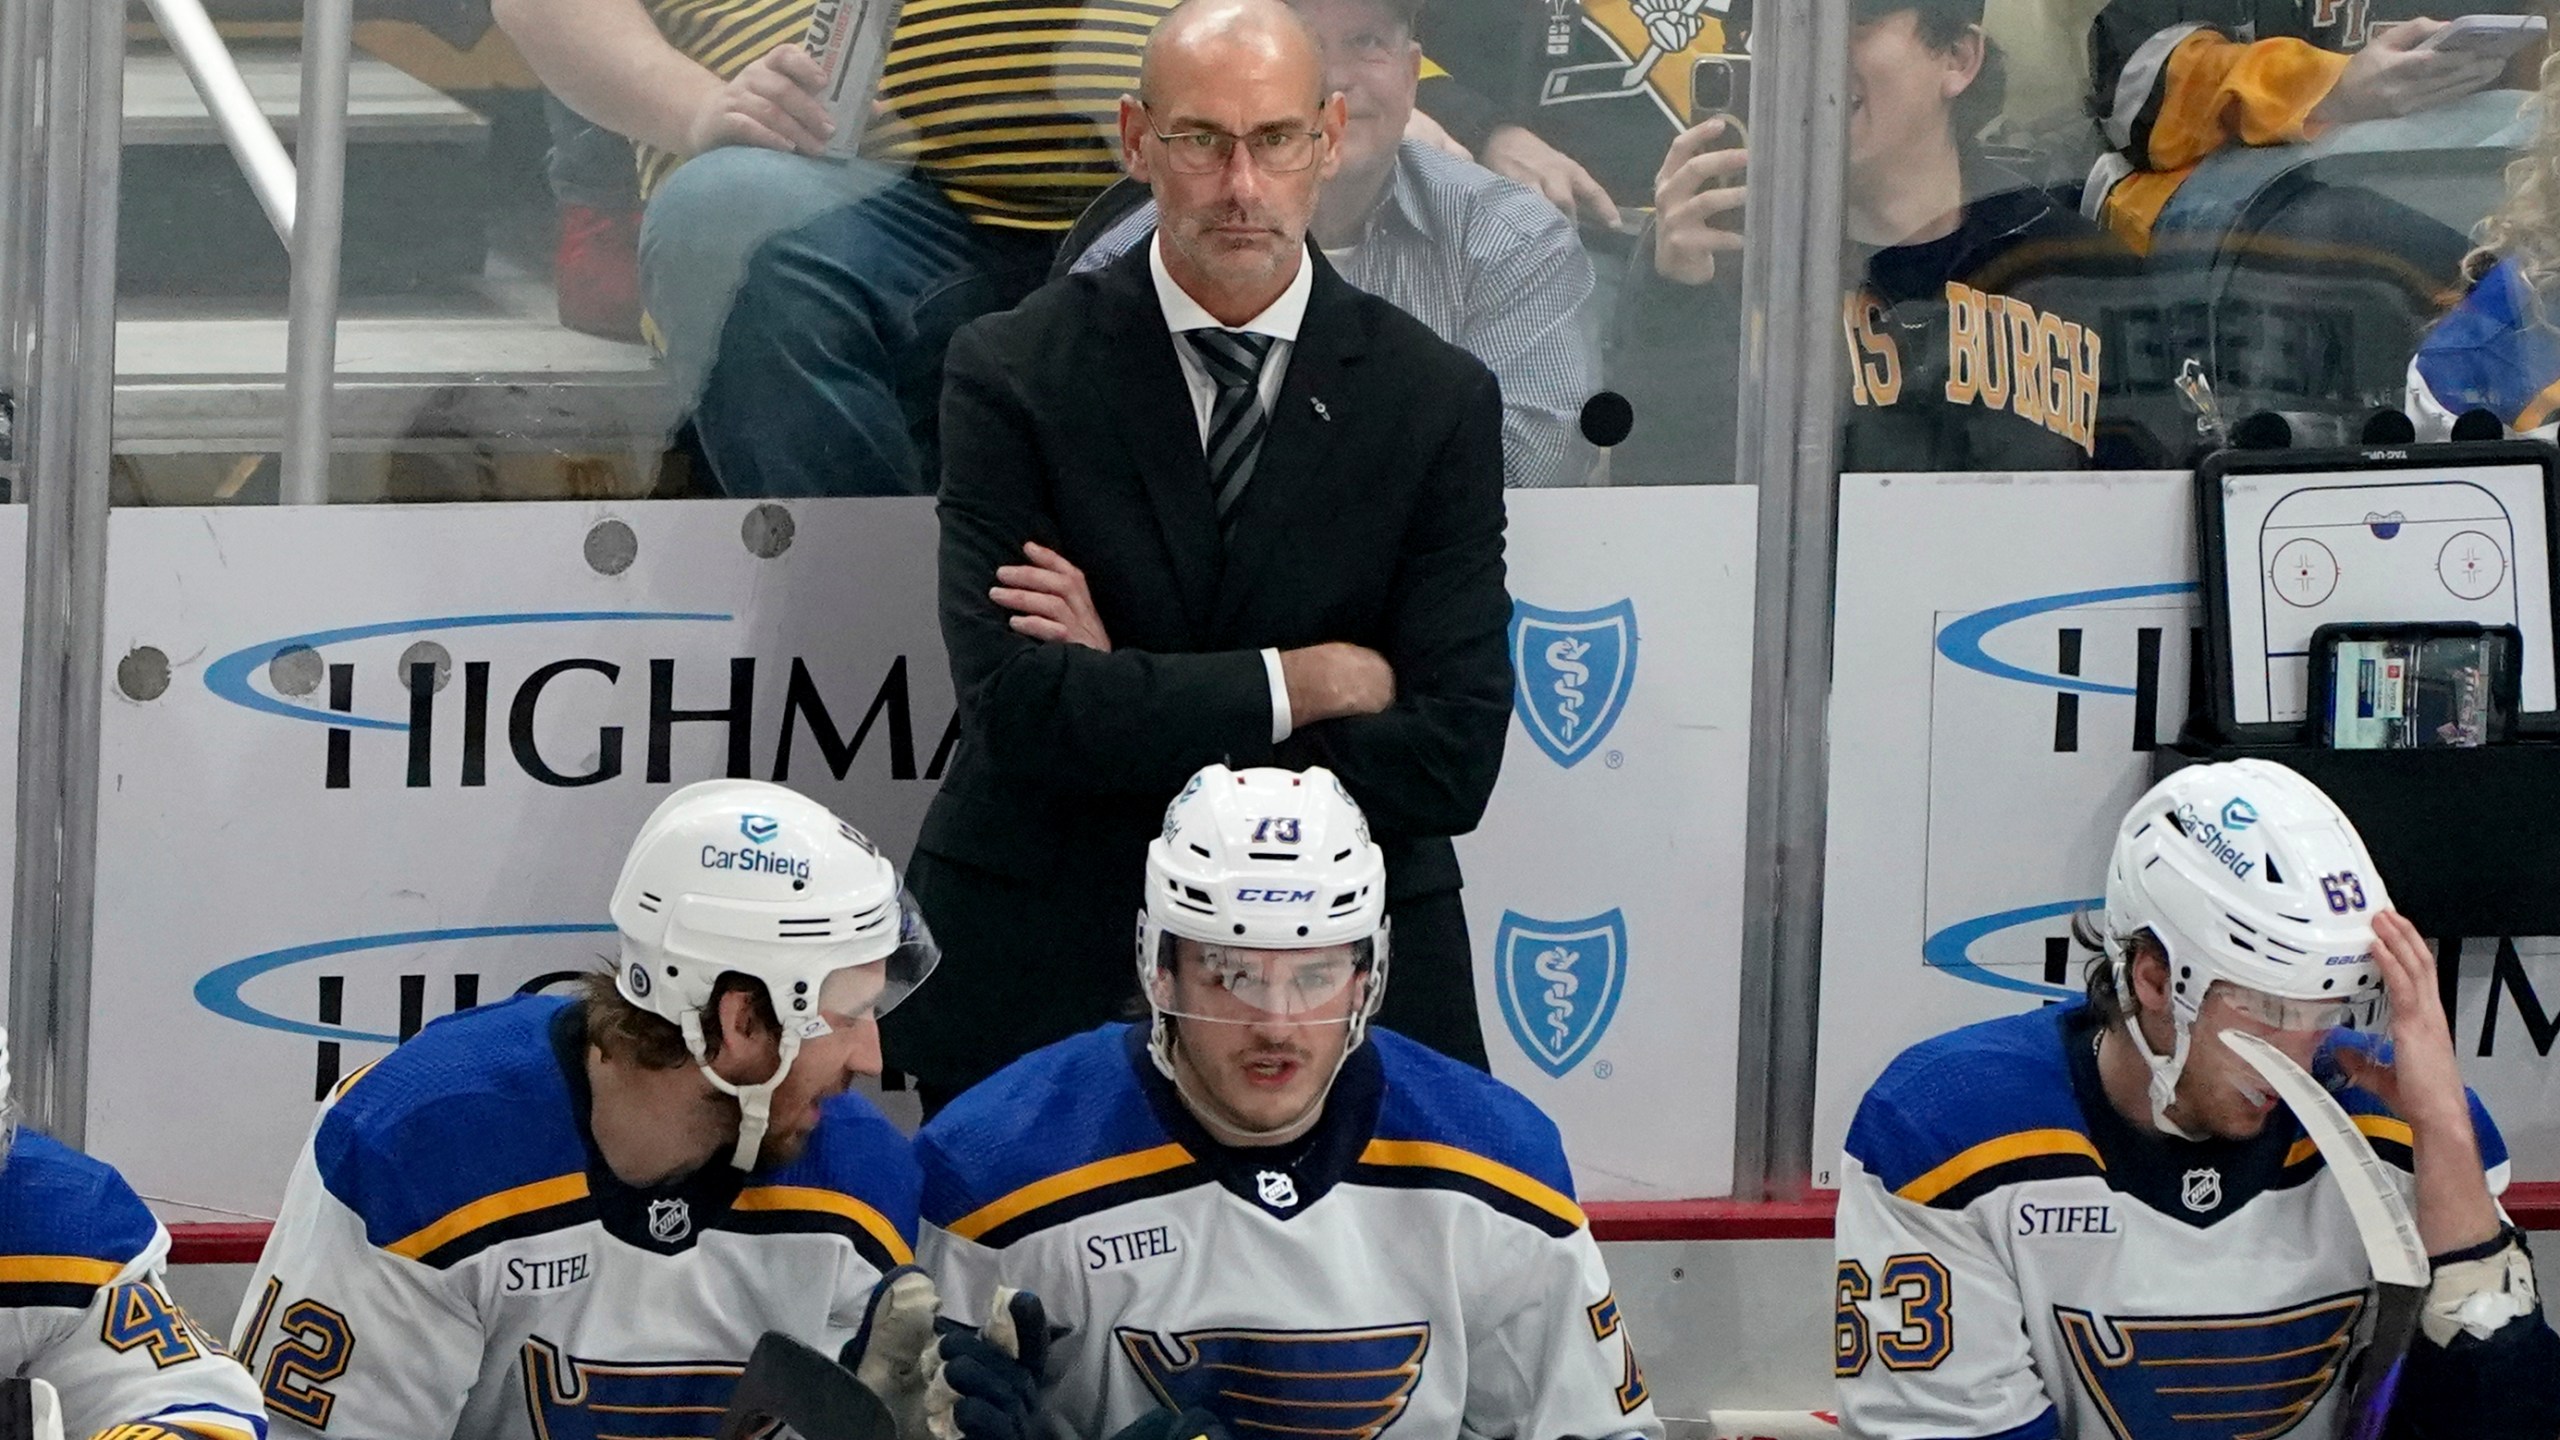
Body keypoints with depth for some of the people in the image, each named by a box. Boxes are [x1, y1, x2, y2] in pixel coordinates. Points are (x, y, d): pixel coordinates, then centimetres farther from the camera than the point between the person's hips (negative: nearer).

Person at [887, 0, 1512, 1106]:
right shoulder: (1012, 375, -4)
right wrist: (1306, 683, -13)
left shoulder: (1438, 400, 0)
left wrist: (1134, 710, -12)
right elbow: (1013, 703, -15)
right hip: (1040, 970, -1)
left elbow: (1452, 762, -9)